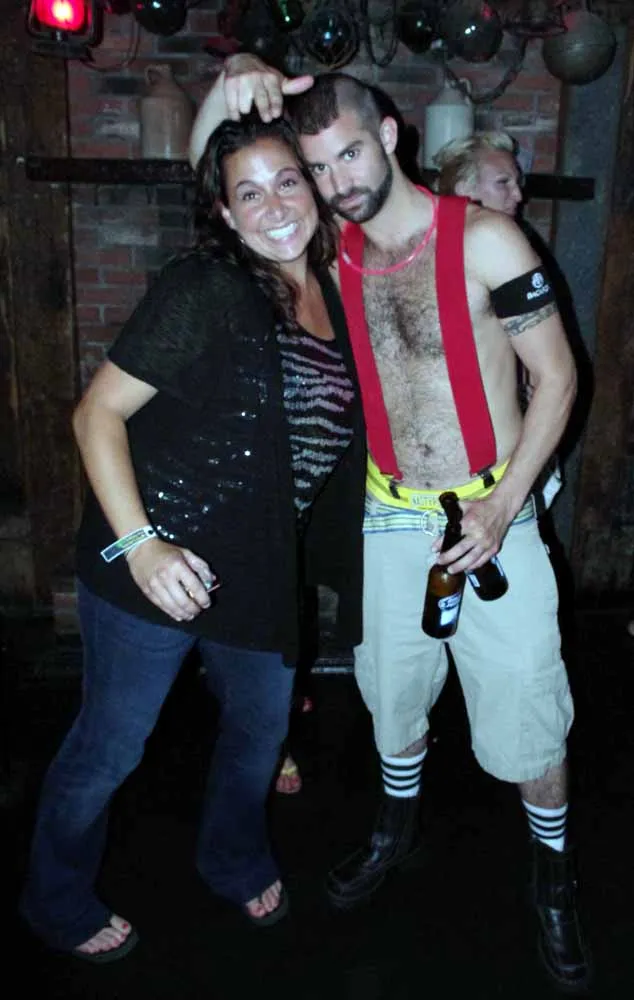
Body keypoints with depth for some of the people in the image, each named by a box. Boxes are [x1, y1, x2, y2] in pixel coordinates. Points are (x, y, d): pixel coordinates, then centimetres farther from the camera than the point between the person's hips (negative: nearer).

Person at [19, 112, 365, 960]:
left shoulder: (333, 295, 4)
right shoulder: (203, 288, -17)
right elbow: (97, 413, -16)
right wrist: (139, 544, -23)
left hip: (261, 568, 7)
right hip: (157, 562, -6)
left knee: (263, 725, 23)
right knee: (110, 746, 11)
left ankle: (236, 864, 53)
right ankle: (58, 901, 42)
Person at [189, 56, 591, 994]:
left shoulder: (482, 239, -12)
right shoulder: (338, 248, 1)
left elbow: (557, 375, -9)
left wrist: (502, 506, -16)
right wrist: (231, 81, -15)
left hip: (492, 519, -3)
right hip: (391, 521, 4)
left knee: (524, 716, 6)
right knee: (392, 690, 20)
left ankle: (555, 867, 36)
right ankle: (399, 825, 49)